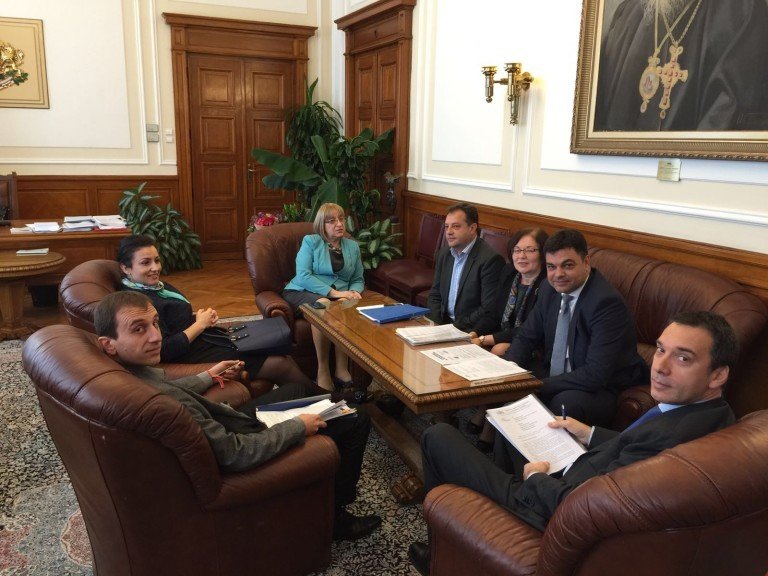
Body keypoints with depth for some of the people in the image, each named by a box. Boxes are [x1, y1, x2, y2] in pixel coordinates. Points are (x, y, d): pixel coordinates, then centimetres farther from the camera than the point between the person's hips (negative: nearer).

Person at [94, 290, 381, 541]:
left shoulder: (129, 367, -11)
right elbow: (235, 453, -32)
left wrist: (208, 375, 23)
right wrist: (299, 426, -20)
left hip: (221, 427, 9)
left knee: (297, 387, 28)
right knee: (356, 422, 2)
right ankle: (333, 516, 20)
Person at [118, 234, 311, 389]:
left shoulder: (157, 285, 11)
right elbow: (165, 351, -24)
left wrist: (203, 317, 0)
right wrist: (200, 324, -14)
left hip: (205, 340, 10)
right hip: (196, 356, -10)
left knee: (284, 355, 1)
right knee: (281, 365, -9)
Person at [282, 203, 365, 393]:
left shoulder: (353, 246, 16)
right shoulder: (310, 241, 2)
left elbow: (358, 279, 19)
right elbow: (303, 276, -10)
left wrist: (354, 292, -7)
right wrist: (333, 292, -21)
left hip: (339, 295, 3)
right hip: (303, 293, -3)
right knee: (323, 306, -38)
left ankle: (342, 370, -28)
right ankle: (323, 369, -28)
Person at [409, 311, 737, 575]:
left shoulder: (669, 434, -37)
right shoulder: (712, 415, -9)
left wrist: (537, 478, -13)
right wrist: (590, 435, 8)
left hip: (548, 513, -9)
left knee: (438, 436, 3)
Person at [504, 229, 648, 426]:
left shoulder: (607, 302, -24)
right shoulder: (550, 288, -1)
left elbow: (596, 375, -28)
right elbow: (526, 337, 8)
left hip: (601, 389, -7)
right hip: (553, 373, 7)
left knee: (563, 404, -36)